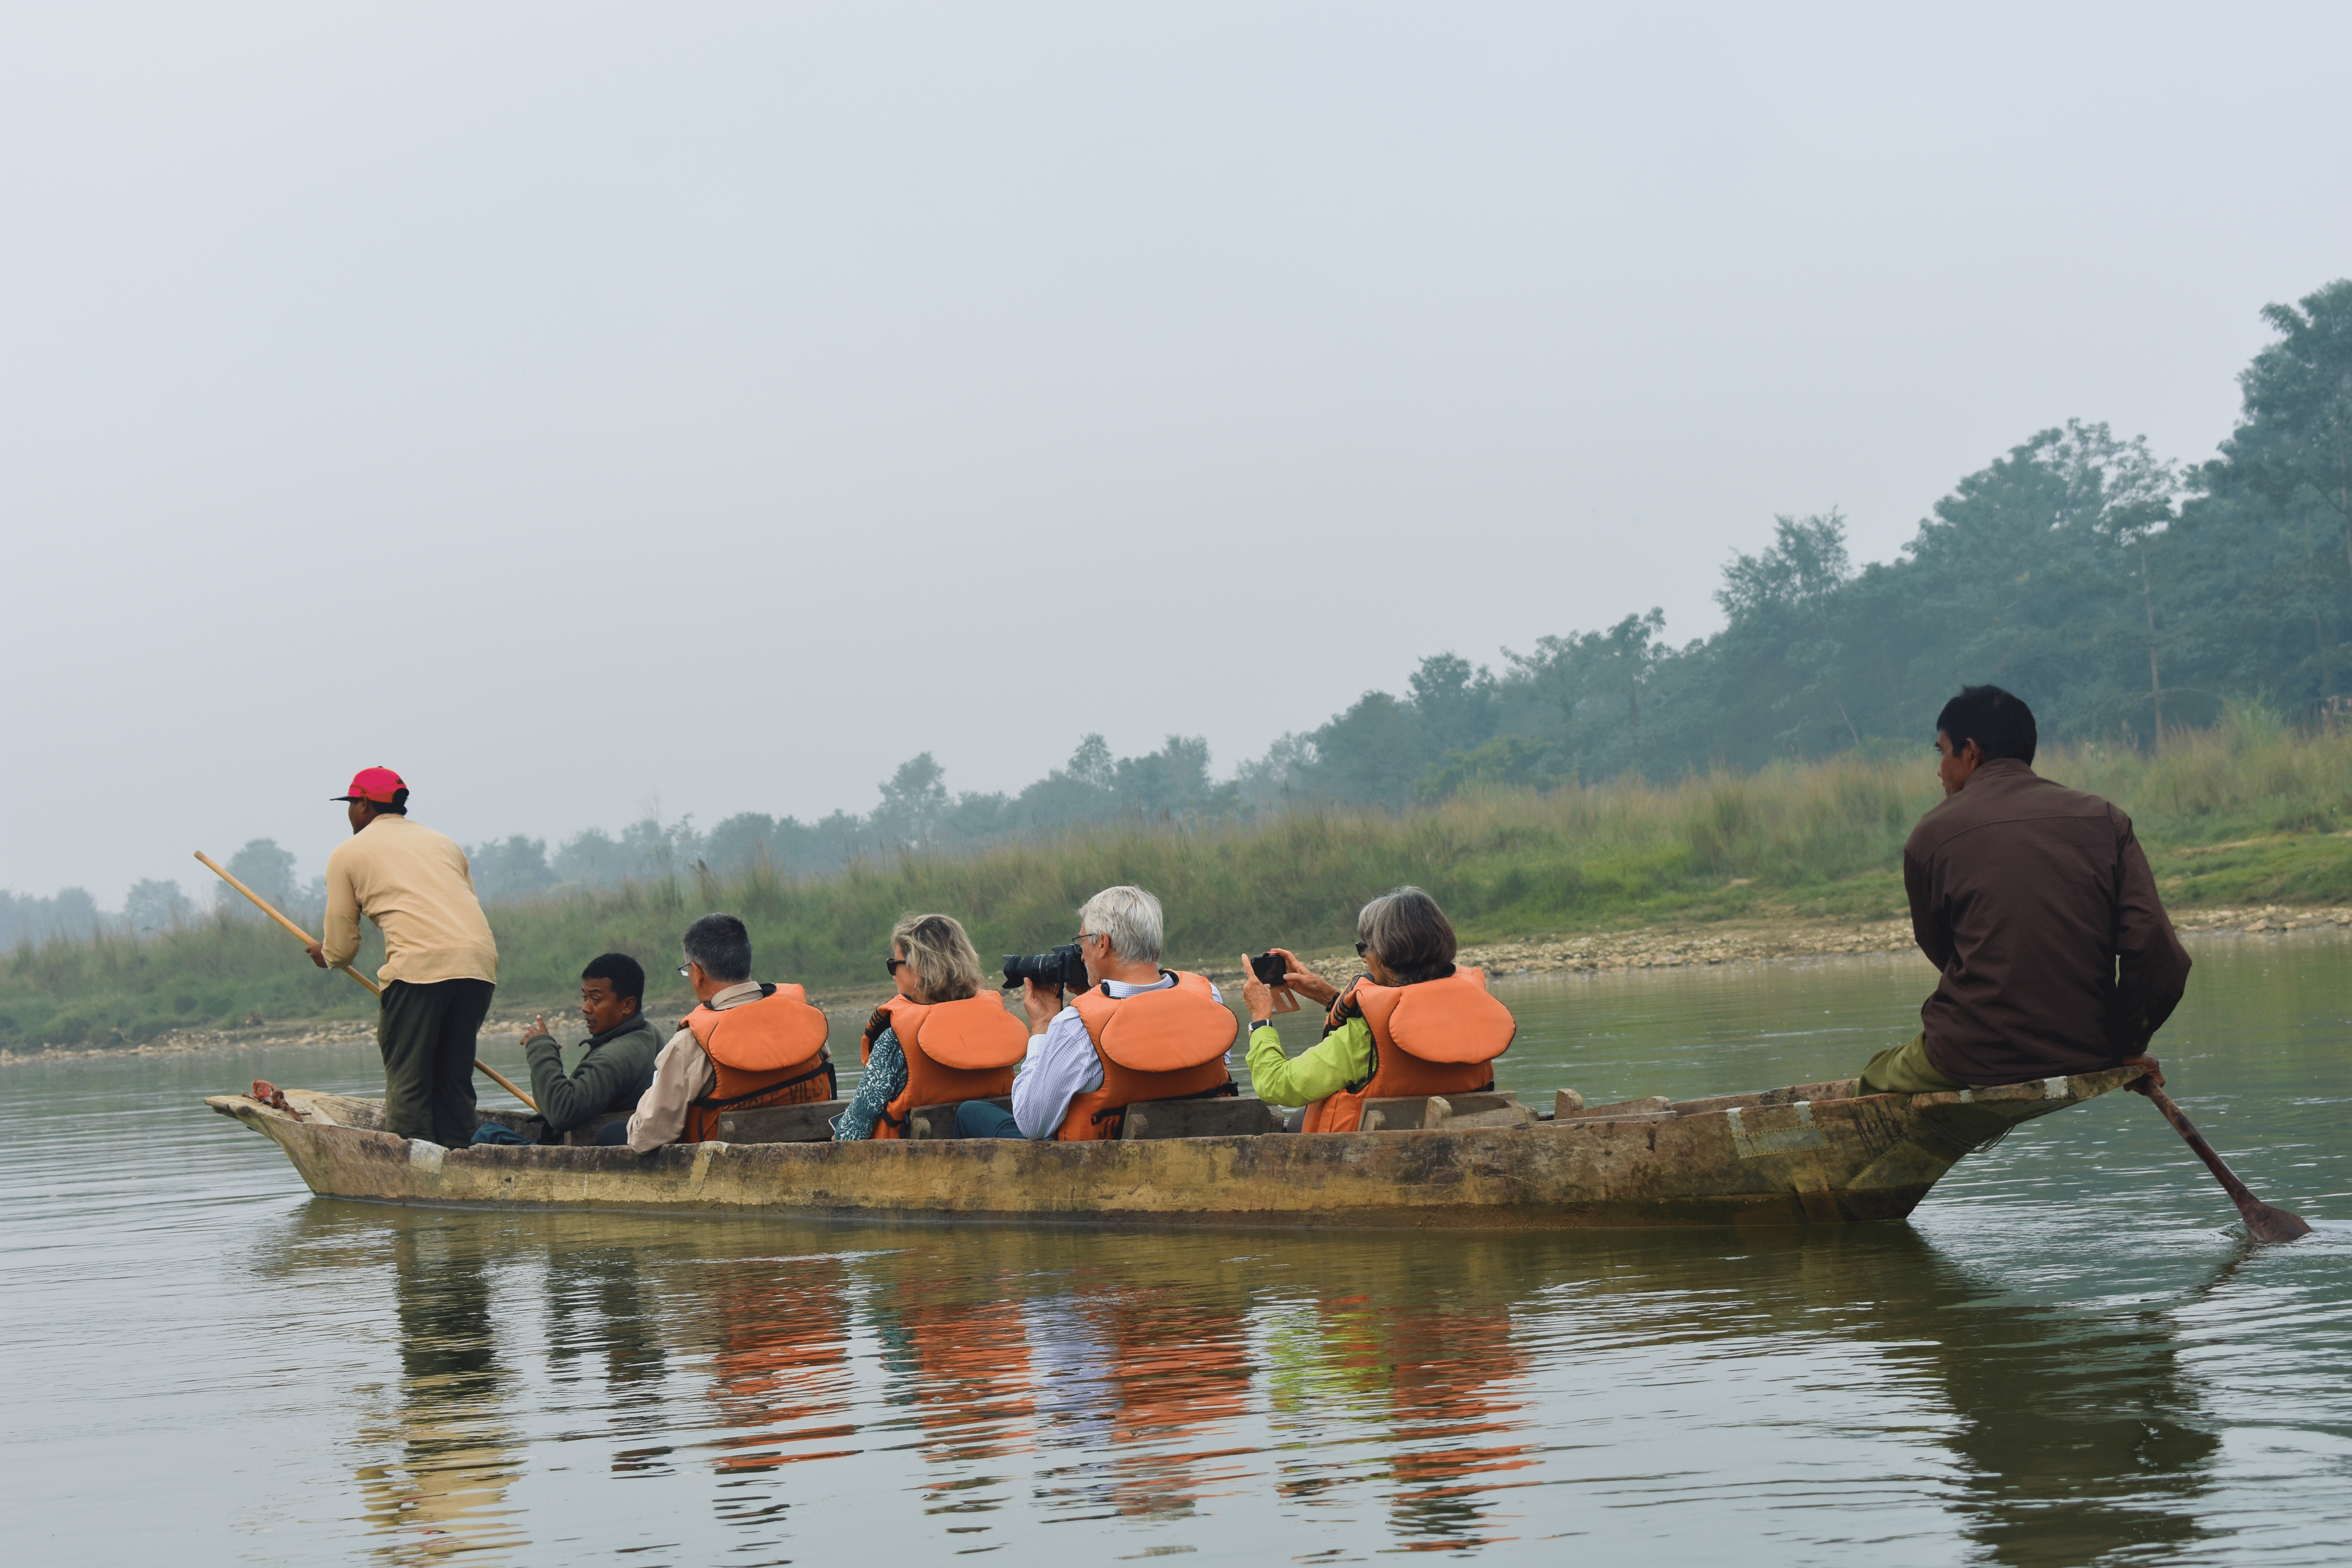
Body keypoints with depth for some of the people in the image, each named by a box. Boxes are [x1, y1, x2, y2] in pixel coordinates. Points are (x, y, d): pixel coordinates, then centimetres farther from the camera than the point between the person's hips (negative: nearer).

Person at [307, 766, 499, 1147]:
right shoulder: (444, 843, 29)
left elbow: (341, 950, 16)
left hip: (419, 964, -5)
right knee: (454, 1078, 13)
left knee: (408, 1082, -3)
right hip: (480, 961, 5)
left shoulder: (348, 854, 16)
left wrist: (325, 954, 39)